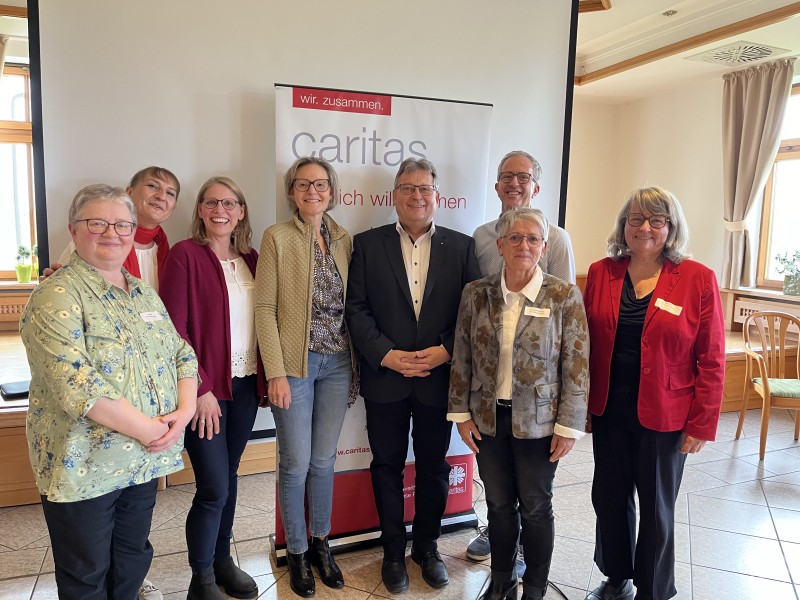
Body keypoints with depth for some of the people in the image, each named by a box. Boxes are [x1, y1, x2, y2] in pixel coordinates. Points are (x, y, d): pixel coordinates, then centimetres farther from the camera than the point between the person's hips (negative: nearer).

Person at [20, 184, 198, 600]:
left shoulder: (144, 294, 9)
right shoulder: (57, 296, -15)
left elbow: (182, 354, 8)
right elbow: (76, 385, -25)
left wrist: (184, 411, -10)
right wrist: (150, 429, -22)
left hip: (145, 460, 6)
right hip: (84, 466, -6)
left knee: (133, 560, 22)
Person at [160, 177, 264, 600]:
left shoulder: (251, 260, 9)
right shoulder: (185, 254, -8)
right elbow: (174, 328, -11)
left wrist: (265, 378, 4)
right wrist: (201, 389, -14)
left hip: (245, 386, 5)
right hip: (205, 388, -5)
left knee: (229, 477, 17)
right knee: (214, 487, -1)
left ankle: (222, 560, 35)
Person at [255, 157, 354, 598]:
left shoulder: (344, 240, 8)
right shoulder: (277, 237, -4)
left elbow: (350, 306, 10)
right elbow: (264, 308, -8)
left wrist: (355, 363, 4)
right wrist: (276, 372, -13)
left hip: (337, 364, 4)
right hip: (295, 363, -3)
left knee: (324, 459, 14)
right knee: (296, 463, 5)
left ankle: (321, 544, 32)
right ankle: (296, 552, 26)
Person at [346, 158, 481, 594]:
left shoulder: (461, 247, 2)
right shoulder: (367, 244, 1)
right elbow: (356, 308, -4)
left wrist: (446, 351, -14)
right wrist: (386, 355, -14)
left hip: (439, 377, 1)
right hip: (385, 377, 0)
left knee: (433, 466, 14)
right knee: (387, 466, 12)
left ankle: (427, 546, 34)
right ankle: (393, 551, 31)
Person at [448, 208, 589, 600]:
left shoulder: (565, 296, -9)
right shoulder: (475, 294, -2)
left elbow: (577, 366, -8)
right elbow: (462, 359, 3)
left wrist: (569, 425, -8)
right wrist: (461, 413, 2)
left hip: (538, 421, -2)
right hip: (488, 419, 2)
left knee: (535, 507, 12)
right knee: (498, 504, 15)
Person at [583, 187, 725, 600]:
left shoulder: (698, 279, -9)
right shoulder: (601, 272, 0)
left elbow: (711, 360, -7)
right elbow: (587, 342, 4)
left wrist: (702, 423, -8)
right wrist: (582, 401, 2)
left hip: (663, 416, -3)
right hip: (608, 410, 3)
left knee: (656, 507, 13)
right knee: (609, 496, 16)